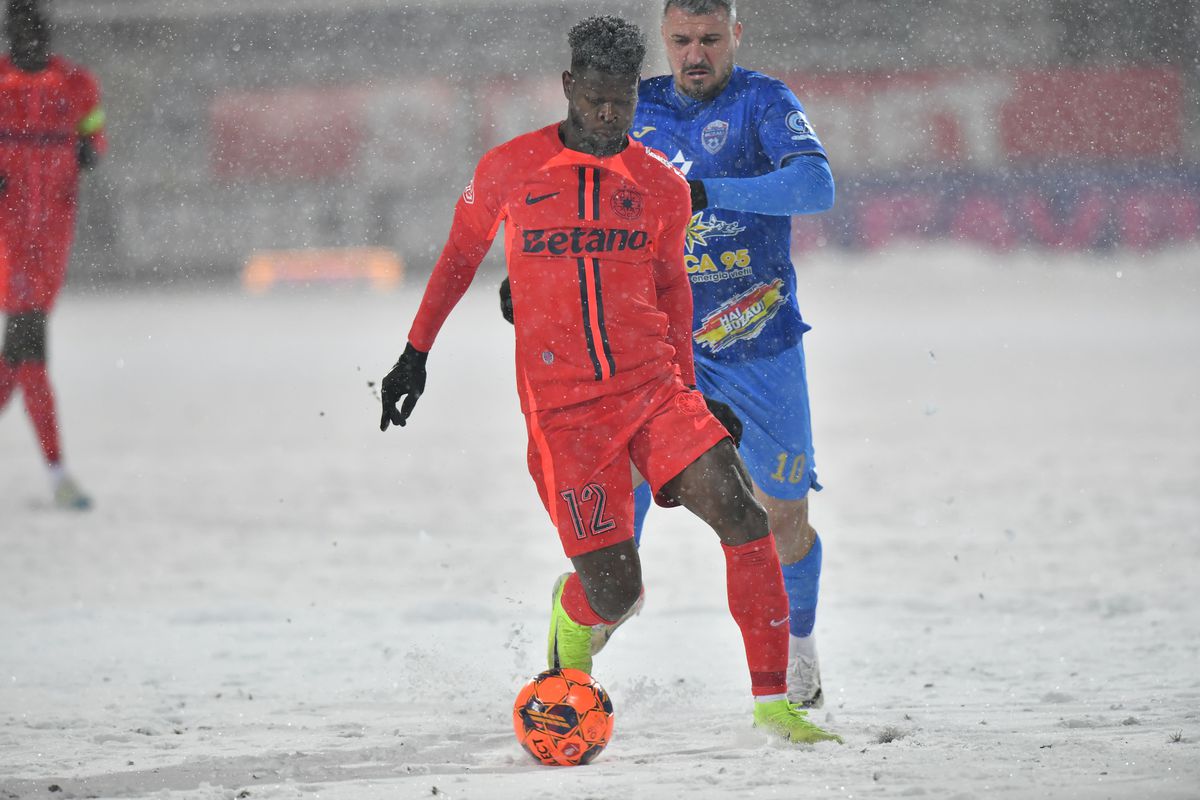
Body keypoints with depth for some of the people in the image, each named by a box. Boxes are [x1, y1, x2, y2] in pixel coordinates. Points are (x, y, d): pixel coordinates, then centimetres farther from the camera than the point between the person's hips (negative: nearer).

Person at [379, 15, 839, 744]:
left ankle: (773, 703, -12)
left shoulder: (661, 185, 5)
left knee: (743, 518, -19)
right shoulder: (509, 171, 0)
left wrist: (686, 391, 17)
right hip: (564, 409, -2)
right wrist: (416, 352, 17)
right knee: (614, 590, -8)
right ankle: (567, 664, 30)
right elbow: (462, 255, 15)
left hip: (654, 389, 2)